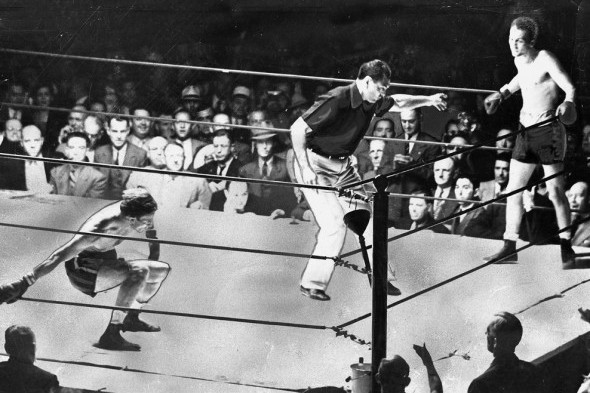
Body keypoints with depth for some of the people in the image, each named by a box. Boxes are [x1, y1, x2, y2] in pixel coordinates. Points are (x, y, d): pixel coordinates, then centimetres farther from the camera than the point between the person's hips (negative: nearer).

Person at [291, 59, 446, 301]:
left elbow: (398, 103, 23)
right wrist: (305, 169, -28)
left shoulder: (372, 103, 0)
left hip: (343, 166, 8)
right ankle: (312, 283, -4)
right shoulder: (337, 100, -25)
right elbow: (297, 129, -25)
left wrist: (428, 100, 12)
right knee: (335, 224, -16)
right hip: (316, 165, -8)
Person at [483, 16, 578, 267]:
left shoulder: (545, 59, -15)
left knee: (555, 192, -5)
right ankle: (510, 247, 15)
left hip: (548, 131, -7)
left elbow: (570, 88, -17)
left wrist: (567, 103, -36)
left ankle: (566, 248, 2)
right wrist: (502, 93, 27)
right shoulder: (519, 61, 6)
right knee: (512, 191, 8)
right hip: (526, 131, 8)